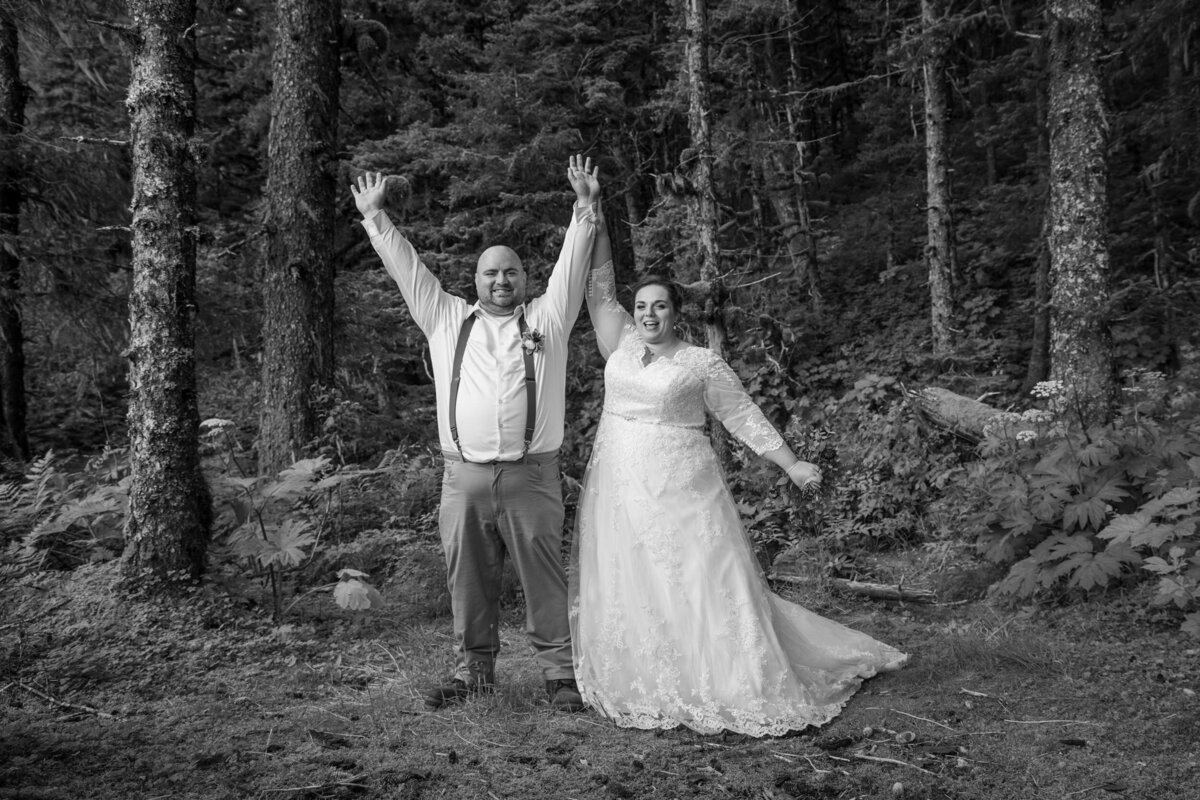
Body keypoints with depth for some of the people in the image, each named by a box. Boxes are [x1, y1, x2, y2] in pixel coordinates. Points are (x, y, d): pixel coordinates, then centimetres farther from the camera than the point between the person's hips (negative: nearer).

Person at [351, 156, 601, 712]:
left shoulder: (546, 317, 11)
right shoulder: (447, 321, 14)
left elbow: (572, 265, 6)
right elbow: (407, 270, 15)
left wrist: (585, 206, -2)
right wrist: (375, 217, 14)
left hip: (531, 477, -2)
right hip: (464, 477, 2)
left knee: (544, 579, 2)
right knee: (468, 580, 7)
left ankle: (559, 671, 10)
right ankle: (474, 669, 20)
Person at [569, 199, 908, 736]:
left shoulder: (701, 364, 0)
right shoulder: (621, 345, 9)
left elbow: (745, 418, 3)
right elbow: (599, 290, 7)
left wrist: (792, 465, -2)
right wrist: (594, 222, -1)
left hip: (680, 488, -4)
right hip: (619, 489, 4)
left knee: (704, 583, -6)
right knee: (626, 589, 5)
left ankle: (746, 690, 1)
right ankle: (644, 692, 17)